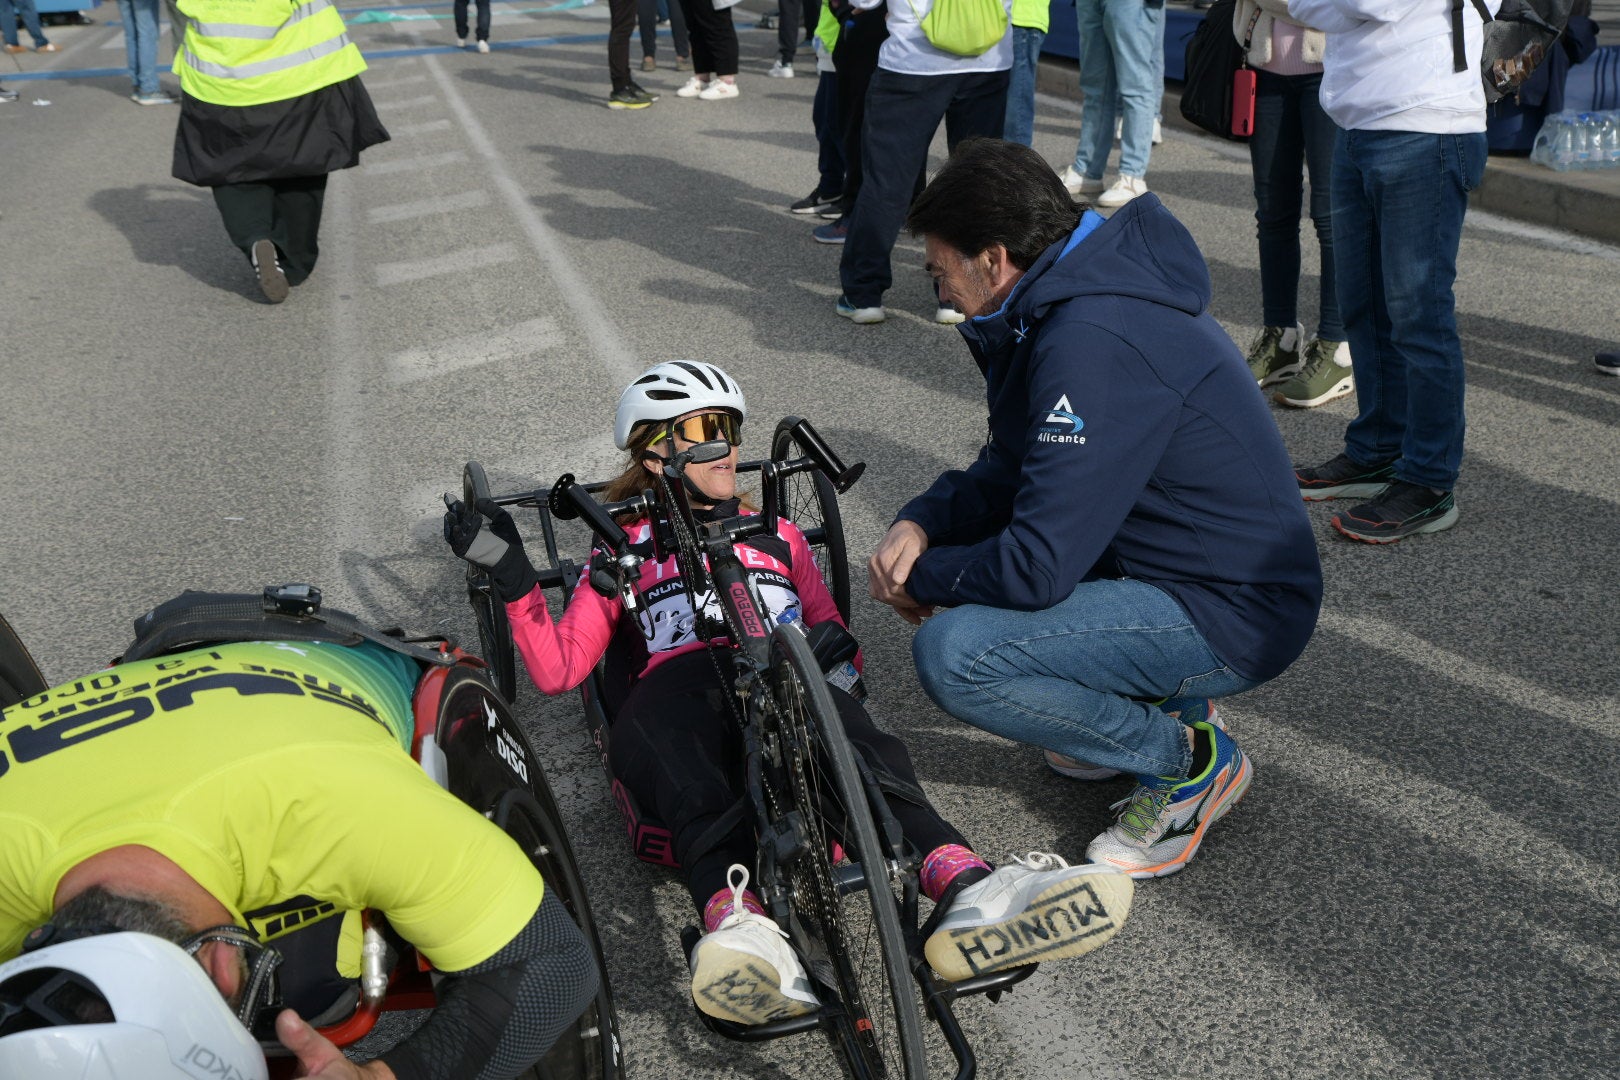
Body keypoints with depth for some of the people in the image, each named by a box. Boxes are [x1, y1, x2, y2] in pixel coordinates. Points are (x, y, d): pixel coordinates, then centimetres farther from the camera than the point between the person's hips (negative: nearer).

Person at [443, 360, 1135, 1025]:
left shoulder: (777, 535, 36)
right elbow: (556, 669, 19)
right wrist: (511, 572, 6)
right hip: (675, 691, -1)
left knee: (850, 730, -37)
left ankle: (966, 891, -60)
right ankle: (737, 926, -64)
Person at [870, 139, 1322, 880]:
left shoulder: (1093, 345, -27)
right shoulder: (1072, 299, 5)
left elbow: (1038, 568, -27)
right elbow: (1009, 472, 13)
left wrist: (921, 576, -9)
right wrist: (920, 524, -5)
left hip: (1234, 619, -10)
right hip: (1183, 562, 10)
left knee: (953, 653, -23)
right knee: (962, 537, 14)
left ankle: (1189, 760, -2)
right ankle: (1160, 705, 16)